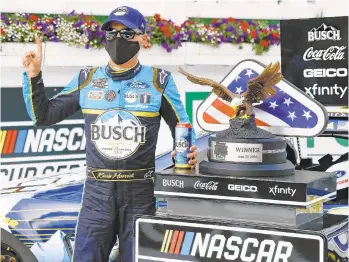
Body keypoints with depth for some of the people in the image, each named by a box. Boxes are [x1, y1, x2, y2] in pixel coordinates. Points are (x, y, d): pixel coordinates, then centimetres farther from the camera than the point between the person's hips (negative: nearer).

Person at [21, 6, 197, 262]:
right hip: (97, 192, 2)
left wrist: (188, 153, -17)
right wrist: (33, 76, -2)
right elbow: (43, 115, 10)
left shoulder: (159, 81, -2)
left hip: (140, 193, -2)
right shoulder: (87, 79, 5)